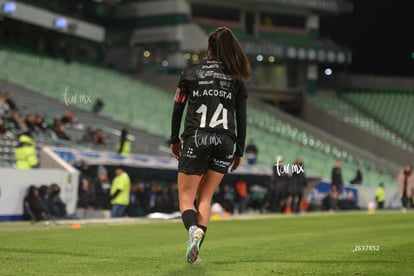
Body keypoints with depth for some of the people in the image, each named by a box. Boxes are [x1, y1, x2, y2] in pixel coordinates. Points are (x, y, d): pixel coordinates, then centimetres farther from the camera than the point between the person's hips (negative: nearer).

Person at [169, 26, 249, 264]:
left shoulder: (191, 73, 5)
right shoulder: (237, 79, 7)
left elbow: (178, 108, 6)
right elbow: (241, 118, 5)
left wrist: (174, 139, 17)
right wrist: (239, 151, 11)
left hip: (195, 140, -2)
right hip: (224, 143, 2)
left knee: (186, 198, 3)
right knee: (205, 199, 11)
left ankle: (194, 229, -29)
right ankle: (195, 249, -3)